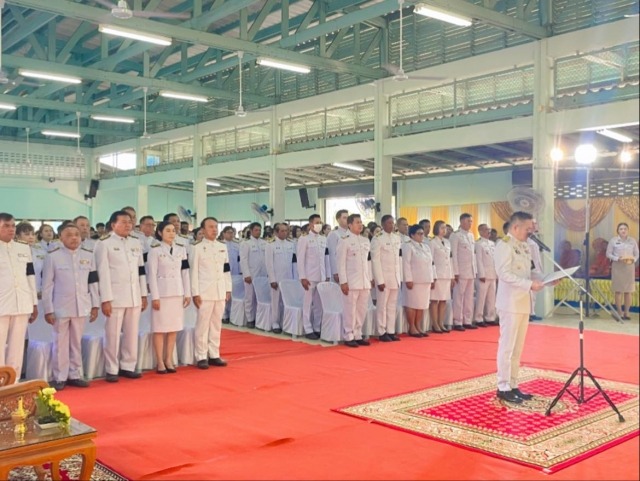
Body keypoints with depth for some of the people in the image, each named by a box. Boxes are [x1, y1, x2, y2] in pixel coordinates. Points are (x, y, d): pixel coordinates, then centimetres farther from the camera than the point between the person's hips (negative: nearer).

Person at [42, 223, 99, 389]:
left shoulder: (88, 255, 5)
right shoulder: (53, 256, -6)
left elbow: (93, 282, 9)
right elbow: (47, 285, -5)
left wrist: (95, 305, 6)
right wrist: (48, 310, -7)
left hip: (81, 307, 3)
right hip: (61, 307, -3)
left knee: (77, 342, 12)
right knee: (61, 343, 4)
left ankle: (75, 375, 22)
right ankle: (60, 378, 14)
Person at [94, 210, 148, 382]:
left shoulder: (136, 243, 13)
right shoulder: (104, 244, -4)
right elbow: (103, 273, -9)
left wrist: (144, 295, 12)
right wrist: (105, 299, -14)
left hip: (134, 296, 5)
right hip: (115, 297, -5)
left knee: (132, 334, 9)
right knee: (113, 335, 0)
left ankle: (128, 367, 19)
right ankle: (112, 370, 10)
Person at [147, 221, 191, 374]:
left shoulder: (181, 250, 9)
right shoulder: (155, 249, -5)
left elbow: (185, 273, 10)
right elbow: (152, 274, -9)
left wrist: (187, 293, 6)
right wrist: (155, 296, -14)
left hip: (177, 292, 5)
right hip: (162, 293, -5)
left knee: (174, 328, 8)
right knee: (160, 328, 0)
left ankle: (169, 360, 17)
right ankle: (160, 362, 8)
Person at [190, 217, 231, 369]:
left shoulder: (222, 247, 11)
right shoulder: (197, 248, -4)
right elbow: (194, 272, -7)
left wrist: (228, 289, 9)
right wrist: (195, 293, -11)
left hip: (220, 292, 5)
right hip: (204, 292, -5)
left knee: (217, 324, 9)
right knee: (203, 324, -2)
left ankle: (214, 355, 17)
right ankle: (201, 357, 5)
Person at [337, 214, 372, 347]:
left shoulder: (365, 241, 13)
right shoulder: (344, 241, -5)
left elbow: (369, 261, 17)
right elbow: (341, 262, -9)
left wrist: (370, 279, 12)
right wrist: (343, 281, -13)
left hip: (364, 281, 6)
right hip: (351, 281, -6)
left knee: (362, 310, 9)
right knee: (350, 310, -2)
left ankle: (357, 336, 18)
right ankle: (348, 337, 7)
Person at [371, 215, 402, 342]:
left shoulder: (397, 238, 9)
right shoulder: (377, 239, -9)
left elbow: (400, 258, 12)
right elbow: (375, 260, -11)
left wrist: (400, 277, 8)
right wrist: (380, 280, -14)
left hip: (395, 277, 6)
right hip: (384, 277, -6)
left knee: (392, 305, 9)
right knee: (382, 305, 1)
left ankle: (391, 331, 15)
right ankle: (382, 333, 8)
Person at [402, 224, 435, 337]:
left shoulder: (426, 247, 17)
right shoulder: (407, 246, -6)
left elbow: (430, 263, 19)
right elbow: (406, 264, -12)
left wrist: (431, 279, 14)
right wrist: (408, 279, -18)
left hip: (425, 281, 7)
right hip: (414, 281, -7)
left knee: (422, 305, 7)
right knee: (412, 304, -3)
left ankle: (418, 327, 15)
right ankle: (412, 328, 4)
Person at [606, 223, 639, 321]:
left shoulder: (632, 240, 6)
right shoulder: (613, 240, -1)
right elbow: (608, 253, -1)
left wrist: (633, 260, -12)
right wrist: (617, 259, -16)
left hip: (629, 267, 2)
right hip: (617, 267, -2)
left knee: (628, 291, 2)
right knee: (618, 290, -1)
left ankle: (626, 312, 11)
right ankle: (620, 313, 7)